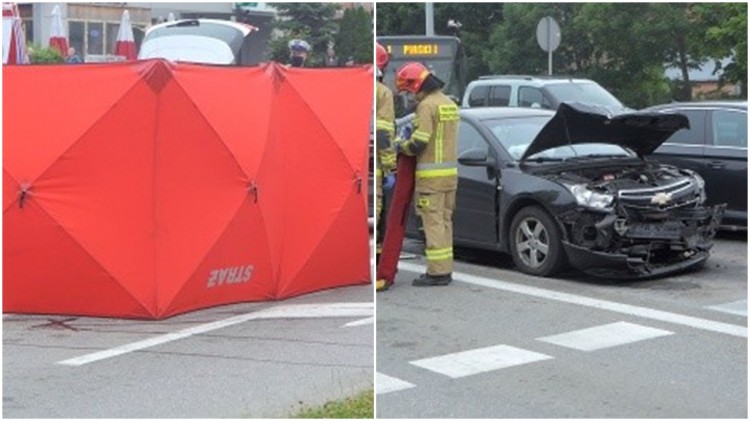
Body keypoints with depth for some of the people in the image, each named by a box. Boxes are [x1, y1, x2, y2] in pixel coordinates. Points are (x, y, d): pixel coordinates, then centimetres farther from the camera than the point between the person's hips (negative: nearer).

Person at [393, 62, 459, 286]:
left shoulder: (427, 105, -14)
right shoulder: (449, 103, 15)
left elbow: (419, 142, -18)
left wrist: (400, 146, 1)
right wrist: (408, 141, 18)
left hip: (431, 174, -9)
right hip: (450, 171, 9)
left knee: (433, 222, -5)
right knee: (444, 220, 13)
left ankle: (437, 271, -4)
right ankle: (445, 268, 17)